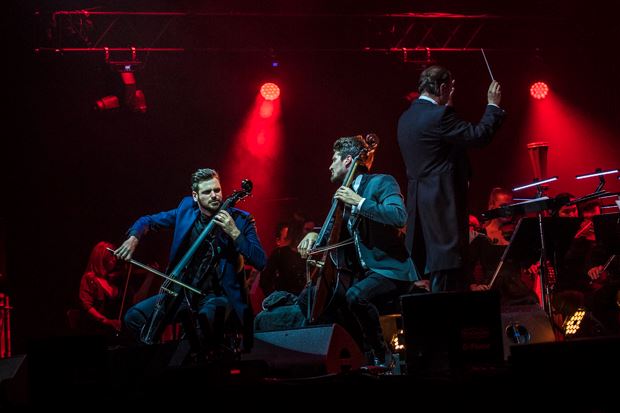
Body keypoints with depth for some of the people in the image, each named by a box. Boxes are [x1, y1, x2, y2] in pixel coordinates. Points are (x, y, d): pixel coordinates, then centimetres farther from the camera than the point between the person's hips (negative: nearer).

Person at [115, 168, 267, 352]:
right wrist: (133, 238, -7)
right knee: (134, 316, -12)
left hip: (217, 296, -4)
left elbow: (260, 261, -15)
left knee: (207, 317, -39)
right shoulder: (186, 209, 3)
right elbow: (148, 221, 14)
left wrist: (234, 233, -27)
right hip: (183, 292, 4)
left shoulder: (240, 220, -8)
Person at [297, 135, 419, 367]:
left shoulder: (381, 183, -5)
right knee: (308, 300, 0)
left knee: (355, 296, -36)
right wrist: (315, 235, 5)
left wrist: (360, 202, -23)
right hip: (357, 273, 9)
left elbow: (399, 216, -23)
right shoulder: (343, 194, 18)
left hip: (388, 270, -9)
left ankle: (380, 355, -15)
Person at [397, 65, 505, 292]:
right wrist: (493, 105, -1)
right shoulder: (439, 115, -16)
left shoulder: (406, 118, 11)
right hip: (443, 203, -9)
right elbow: (479, 135, -15)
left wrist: (446, 105, 25)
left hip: (419, 204, 9)